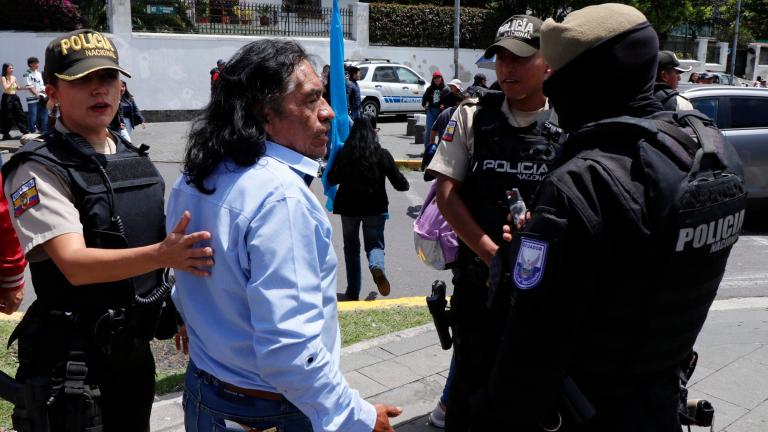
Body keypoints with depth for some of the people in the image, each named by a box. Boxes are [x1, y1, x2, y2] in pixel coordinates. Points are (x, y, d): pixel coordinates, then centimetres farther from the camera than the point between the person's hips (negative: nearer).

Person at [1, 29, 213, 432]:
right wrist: (162, 255, -41)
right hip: (72, 361, -6)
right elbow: (74, 264, -26)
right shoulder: (38, 169, -14)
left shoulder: (135, 159, 6)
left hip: (135, 349, 6)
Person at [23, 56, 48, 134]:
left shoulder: (39, 73, 14)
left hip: (42, 98, 7)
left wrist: (46, 94, 0)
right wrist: (37, 95, -17)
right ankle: (32, 132, 4)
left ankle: (43, 131, 15)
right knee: (32, 117, -3)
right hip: (32, 98, -6)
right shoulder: (27, 74, -6)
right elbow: (29, 87, -13)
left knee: (44, 115, 7)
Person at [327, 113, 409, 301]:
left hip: (349, 207, 2)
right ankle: (377, 267, -26)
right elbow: (399, 183, -7)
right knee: (375, 244, 9)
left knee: (351, 246, 15)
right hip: (375, 208, -1)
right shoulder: (382, 154, -10)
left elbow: (331, 179, 3)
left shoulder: (343, 153, -6)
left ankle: (353, 291, 15)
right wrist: (405, 184, 16)